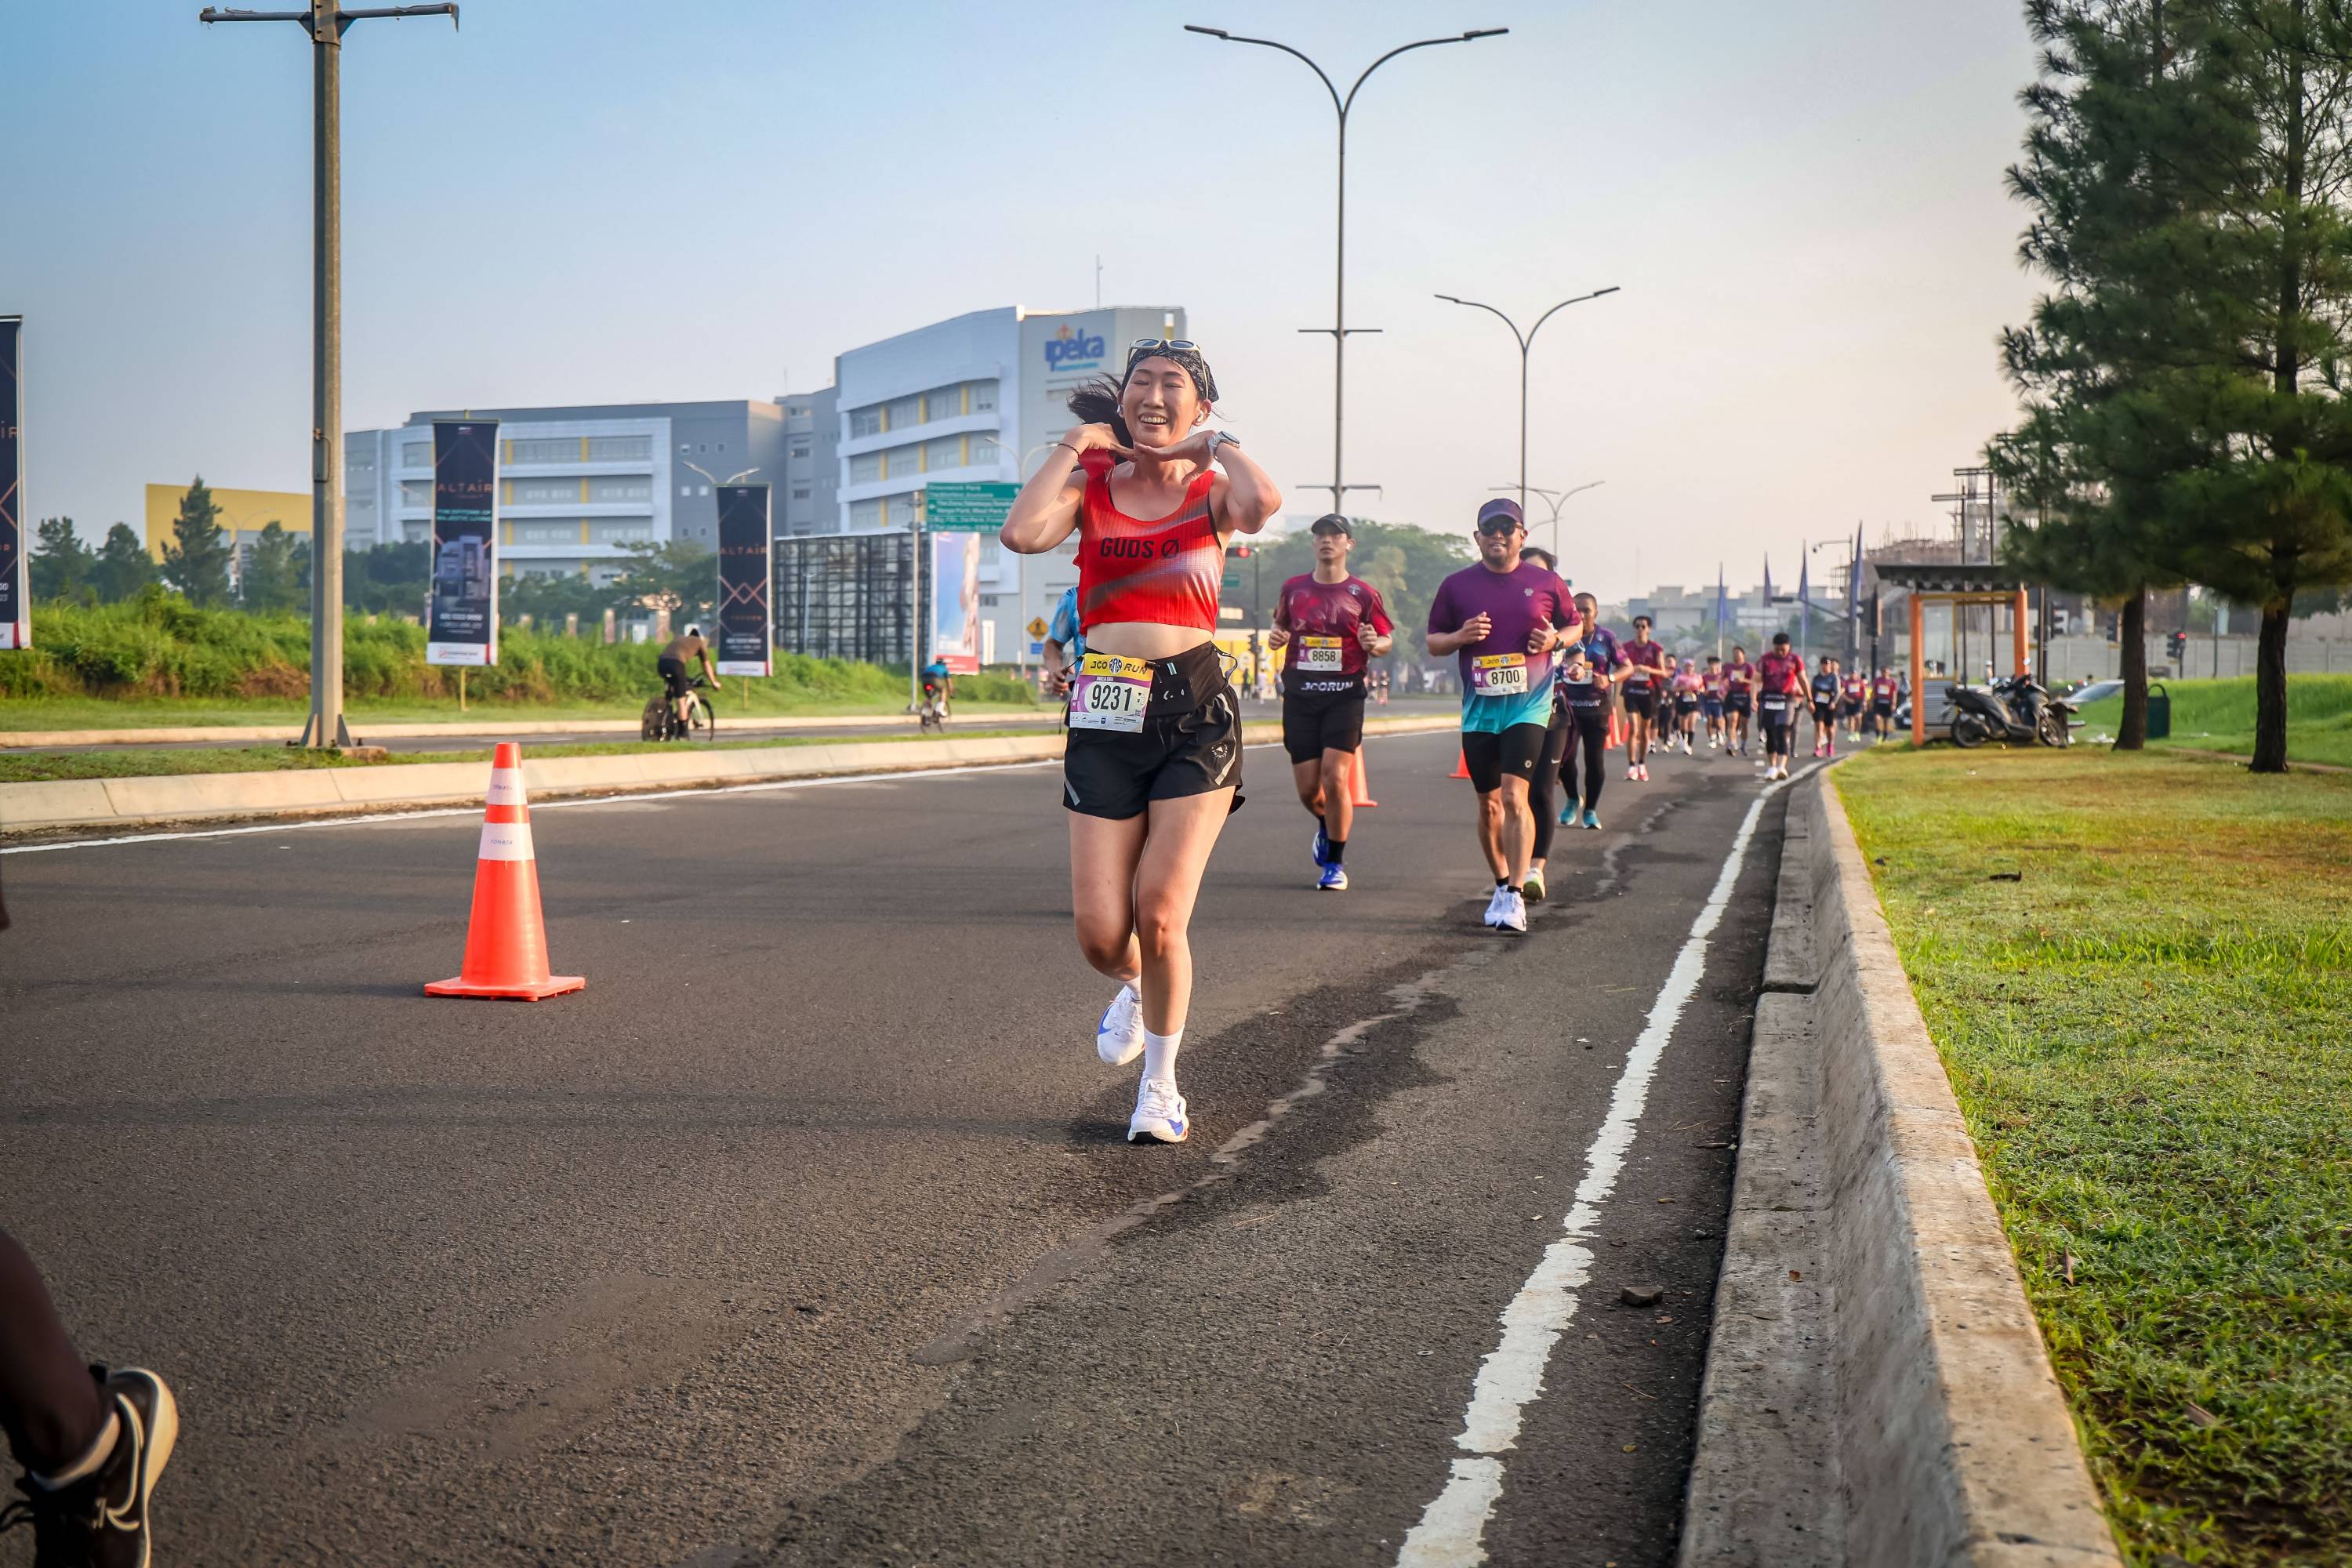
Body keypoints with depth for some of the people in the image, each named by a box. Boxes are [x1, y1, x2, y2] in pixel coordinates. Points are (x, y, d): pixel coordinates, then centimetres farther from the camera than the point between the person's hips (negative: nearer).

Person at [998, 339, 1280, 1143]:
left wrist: (1219, 443, -3)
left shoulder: (1210, 490, 4)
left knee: (1160, 915, -8)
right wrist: (1070, 449, -2)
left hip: (1196, 711, -2)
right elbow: (1021, 533, -13)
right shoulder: (1090, 486, 8)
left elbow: (1263, 504, -21)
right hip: (1106, 712, 2)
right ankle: (1136, 987, 37)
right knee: (1099, 931, -2)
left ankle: (1160, 1085, 16)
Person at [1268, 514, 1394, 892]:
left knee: (1334, 778, -14)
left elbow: (1385, 640, 7)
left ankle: (1336, 863, 2)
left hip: (1345, 695, -3)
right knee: (1307, 788, 3)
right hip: (1300, 694, 3)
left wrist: (1374, 644, -15)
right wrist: (1276, 636, -1)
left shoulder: (1363, 594, 2)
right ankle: (1326, 826, 40)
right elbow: (1280, 626, 22)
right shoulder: (1293, 588, 9)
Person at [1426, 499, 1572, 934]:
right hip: (1479, 709, 3)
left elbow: (1574, 624, 17)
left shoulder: (1546, 583, 3)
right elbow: (1433, 642, 11)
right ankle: (1501, 885, 30)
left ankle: (1516, 897, -16)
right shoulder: (1457, 585, 5)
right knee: (1489, 805, 11)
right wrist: (1461, 636, -10)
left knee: (1514, 796, -17)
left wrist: (1555, 639, -5)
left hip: (1528, 706, -3)